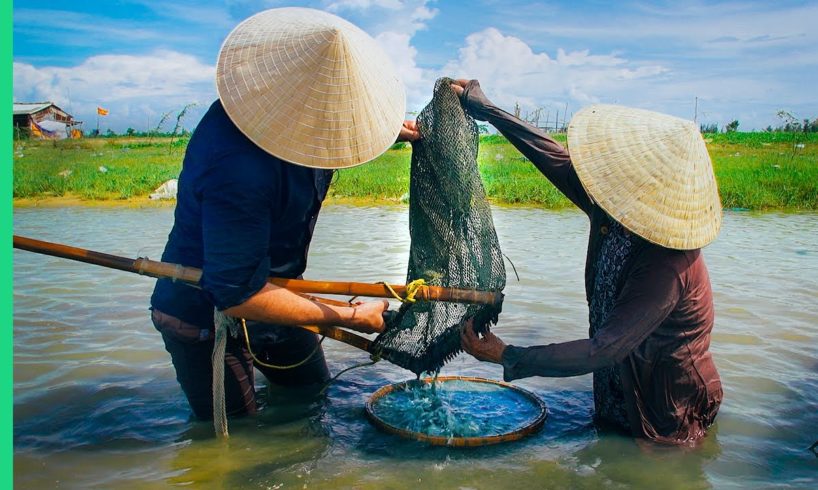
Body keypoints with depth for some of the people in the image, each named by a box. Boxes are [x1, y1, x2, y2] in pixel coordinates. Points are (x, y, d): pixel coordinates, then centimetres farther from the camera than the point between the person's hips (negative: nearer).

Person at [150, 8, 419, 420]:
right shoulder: (238, 168, -40)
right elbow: (238, 294, -33)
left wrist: (387, 130, -6)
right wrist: (348, 318, -25)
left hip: (274, 288, 8)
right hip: (207, 317, -8)